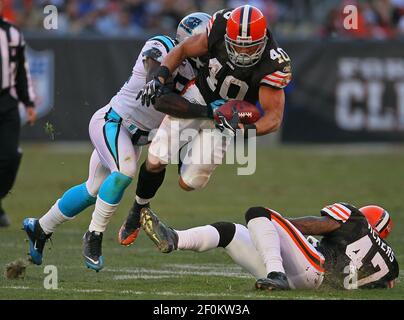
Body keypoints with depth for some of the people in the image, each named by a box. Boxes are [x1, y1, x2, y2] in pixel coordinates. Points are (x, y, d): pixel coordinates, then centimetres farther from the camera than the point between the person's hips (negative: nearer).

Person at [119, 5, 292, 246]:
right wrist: (159, 79, -19)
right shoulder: (220, 28, -23)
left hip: (231, 117, -1)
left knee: (189, 182, -3)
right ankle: (139, 209, 19)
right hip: (198, 96, 1)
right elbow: (183, 50, -6)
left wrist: (245, 129, -46)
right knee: (156, 160, -9)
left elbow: (274, 118, -28)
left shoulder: (274, 66, -30)